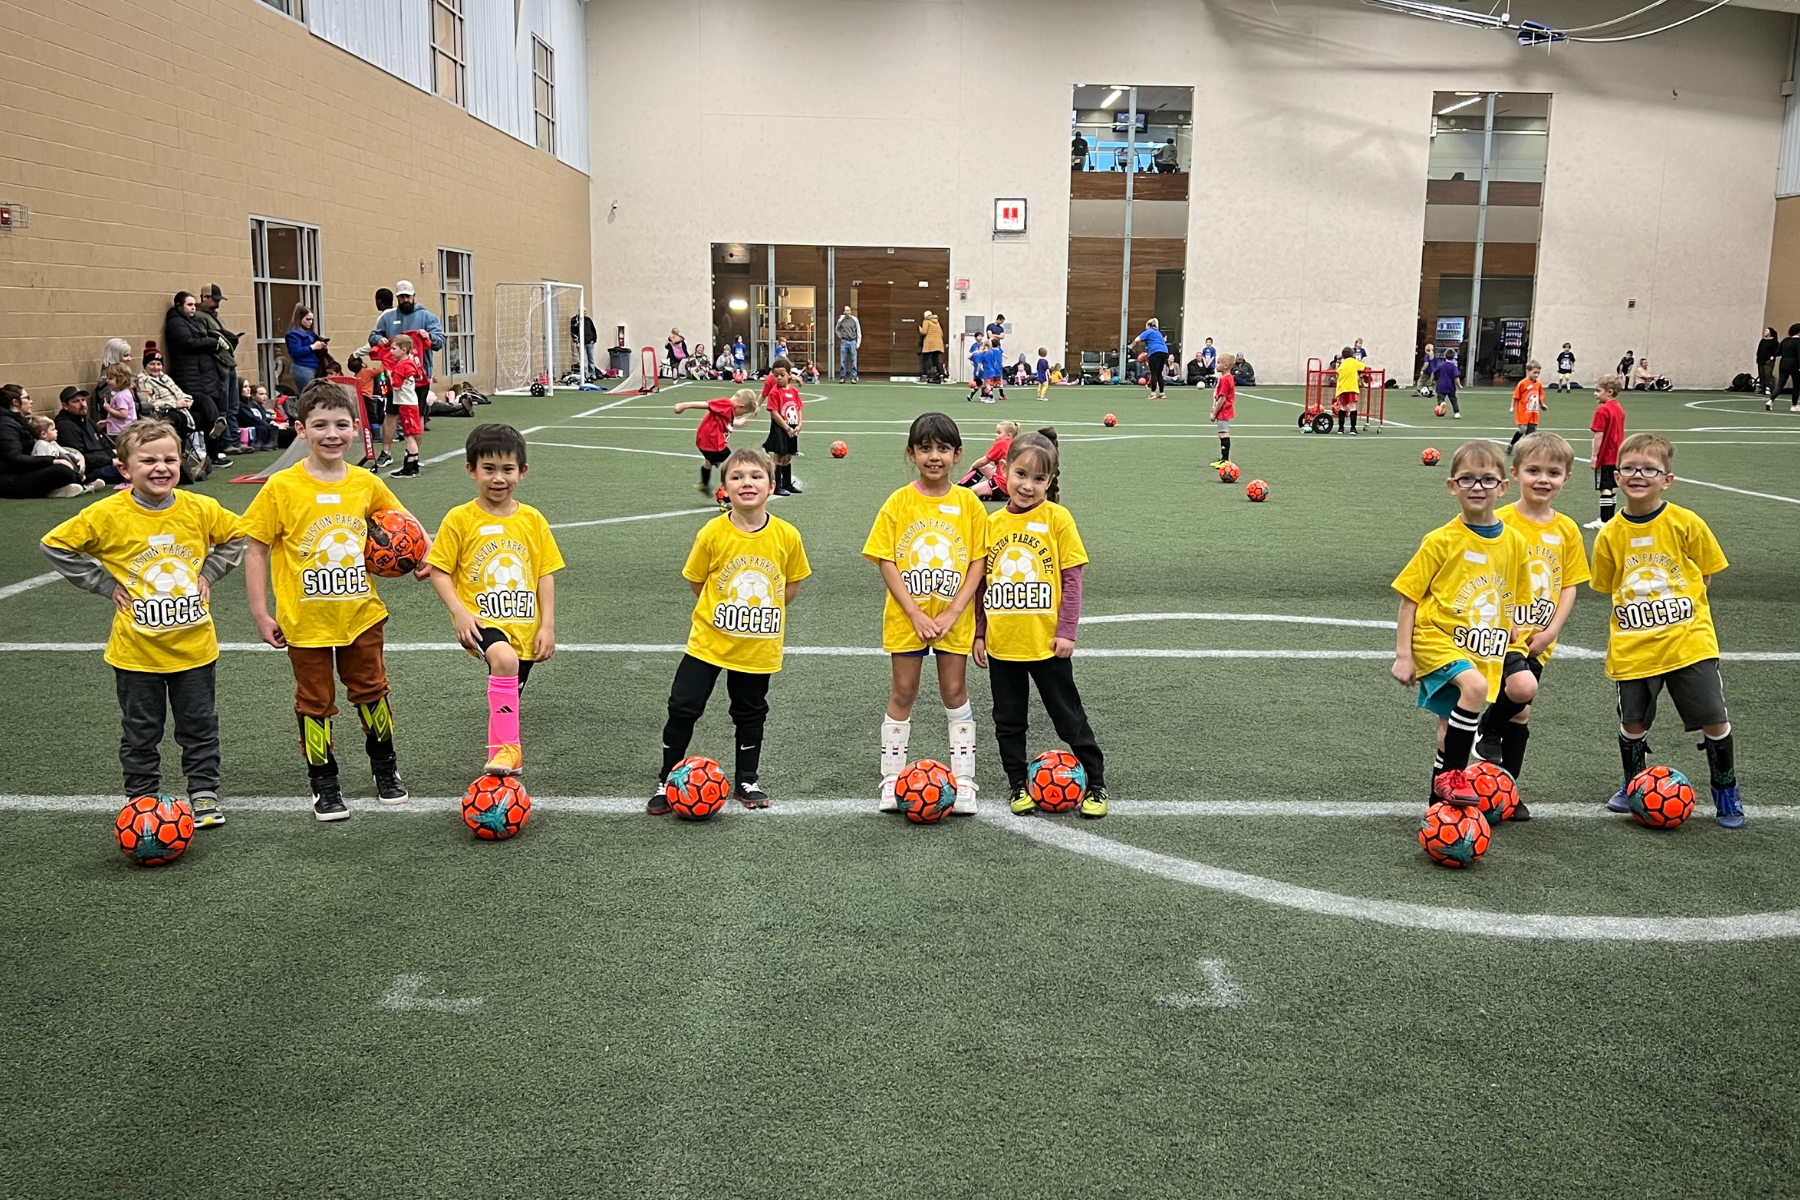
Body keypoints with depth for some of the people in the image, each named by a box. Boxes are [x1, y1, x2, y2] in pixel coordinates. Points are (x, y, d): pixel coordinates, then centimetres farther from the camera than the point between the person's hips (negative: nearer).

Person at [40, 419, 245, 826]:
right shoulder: (107, 514, -11)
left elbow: (236, 536, 12)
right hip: (137, 650, -1)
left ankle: (204, 793, 25)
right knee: (141, 733, 11)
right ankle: (144, 801, 25)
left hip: (194, 644, 1)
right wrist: (106, 584, -6)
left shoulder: (201, 509, -6)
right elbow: (56, 546, -2)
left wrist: (208, 573, 2)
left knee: (199, 727, 12)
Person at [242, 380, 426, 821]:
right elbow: (256, 550, -6)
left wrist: (425, 549, -4)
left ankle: (385, 769, 35)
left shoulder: (366, 483, -4)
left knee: (371, 690, 15)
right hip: (306, 619, -2)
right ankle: (324, 785, 26)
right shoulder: (282, 487, -12)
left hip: (361, 612, 2)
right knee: (315, 701, 11)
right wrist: (260, 613, -9)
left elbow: (401, 520, 15)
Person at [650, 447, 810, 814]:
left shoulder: (787, 535, -10)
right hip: (709, 640, -1)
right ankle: (667, 782, 18)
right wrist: (727, 612, 1)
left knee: (750, 712, 15)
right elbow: (696, 581, 1)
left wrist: (758, 610, 1)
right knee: (683, 707, 1)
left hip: (759, 644, 1)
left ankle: (747, 781, 33)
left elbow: (792, 585, 5)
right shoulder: (712, 533, -13)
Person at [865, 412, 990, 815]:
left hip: (954, 616, 0)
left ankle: (963, 779, 17)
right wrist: (915, 613, -14)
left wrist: (954, 612, -12)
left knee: (954, 691, 7)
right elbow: (885, 561, -6)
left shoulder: (969, 503, -2)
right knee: (903, 692, 7)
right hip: (907, 616, 0)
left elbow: (979, 561, -2)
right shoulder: (899, 502, -5)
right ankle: (892, 780, 18)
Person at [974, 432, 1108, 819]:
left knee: (1069, 718, 8)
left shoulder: (1057, 518, -8)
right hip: (1001, 643, 3)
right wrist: (978, 634, 7)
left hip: (1045, 642, -3)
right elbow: (981, 583, 8)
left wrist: (1067, 632, -11)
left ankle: (1096, 784, 21)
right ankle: (1018, 785, 29)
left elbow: (1072, 579, -7)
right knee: (1009, 721, 14)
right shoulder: (992, 523, 2)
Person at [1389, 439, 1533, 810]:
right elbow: (1409, 598, -7)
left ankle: (1440, 800, 29)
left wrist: (1515, 639, 10)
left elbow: (1514, 603, 15)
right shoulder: (1441, 541, -11)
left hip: (1488, 645, 5)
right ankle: (1450, 777, -16)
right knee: (1475, 685, -31)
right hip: (1438, 638, -5)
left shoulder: (1514, 542, 2)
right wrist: (1403, 655, -10)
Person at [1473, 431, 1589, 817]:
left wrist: (1551, 631, -5)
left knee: (1520, 713, 12)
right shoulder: (1501, 522, -9)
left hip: (1538, 638, 5)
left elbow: (1570, 584, 8)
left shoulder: (1566, 529, 5)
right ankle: (1488, 732, 3)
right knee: (1521, 687, -29)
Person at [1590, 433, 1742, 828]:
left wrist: (1674, 610, -2)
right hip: (1632, 646, 1)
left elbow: (1705, 576, 4)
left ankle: (1725, 792, 22)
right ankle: (1633, 786, 33)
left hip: (1689, 641, -1)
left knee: (1715, 721, 1)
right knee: (1633, 723, 9)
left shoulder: (1687, 524, -6)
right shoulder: (1610, 535, -1)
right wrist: (1635, 613, 1)